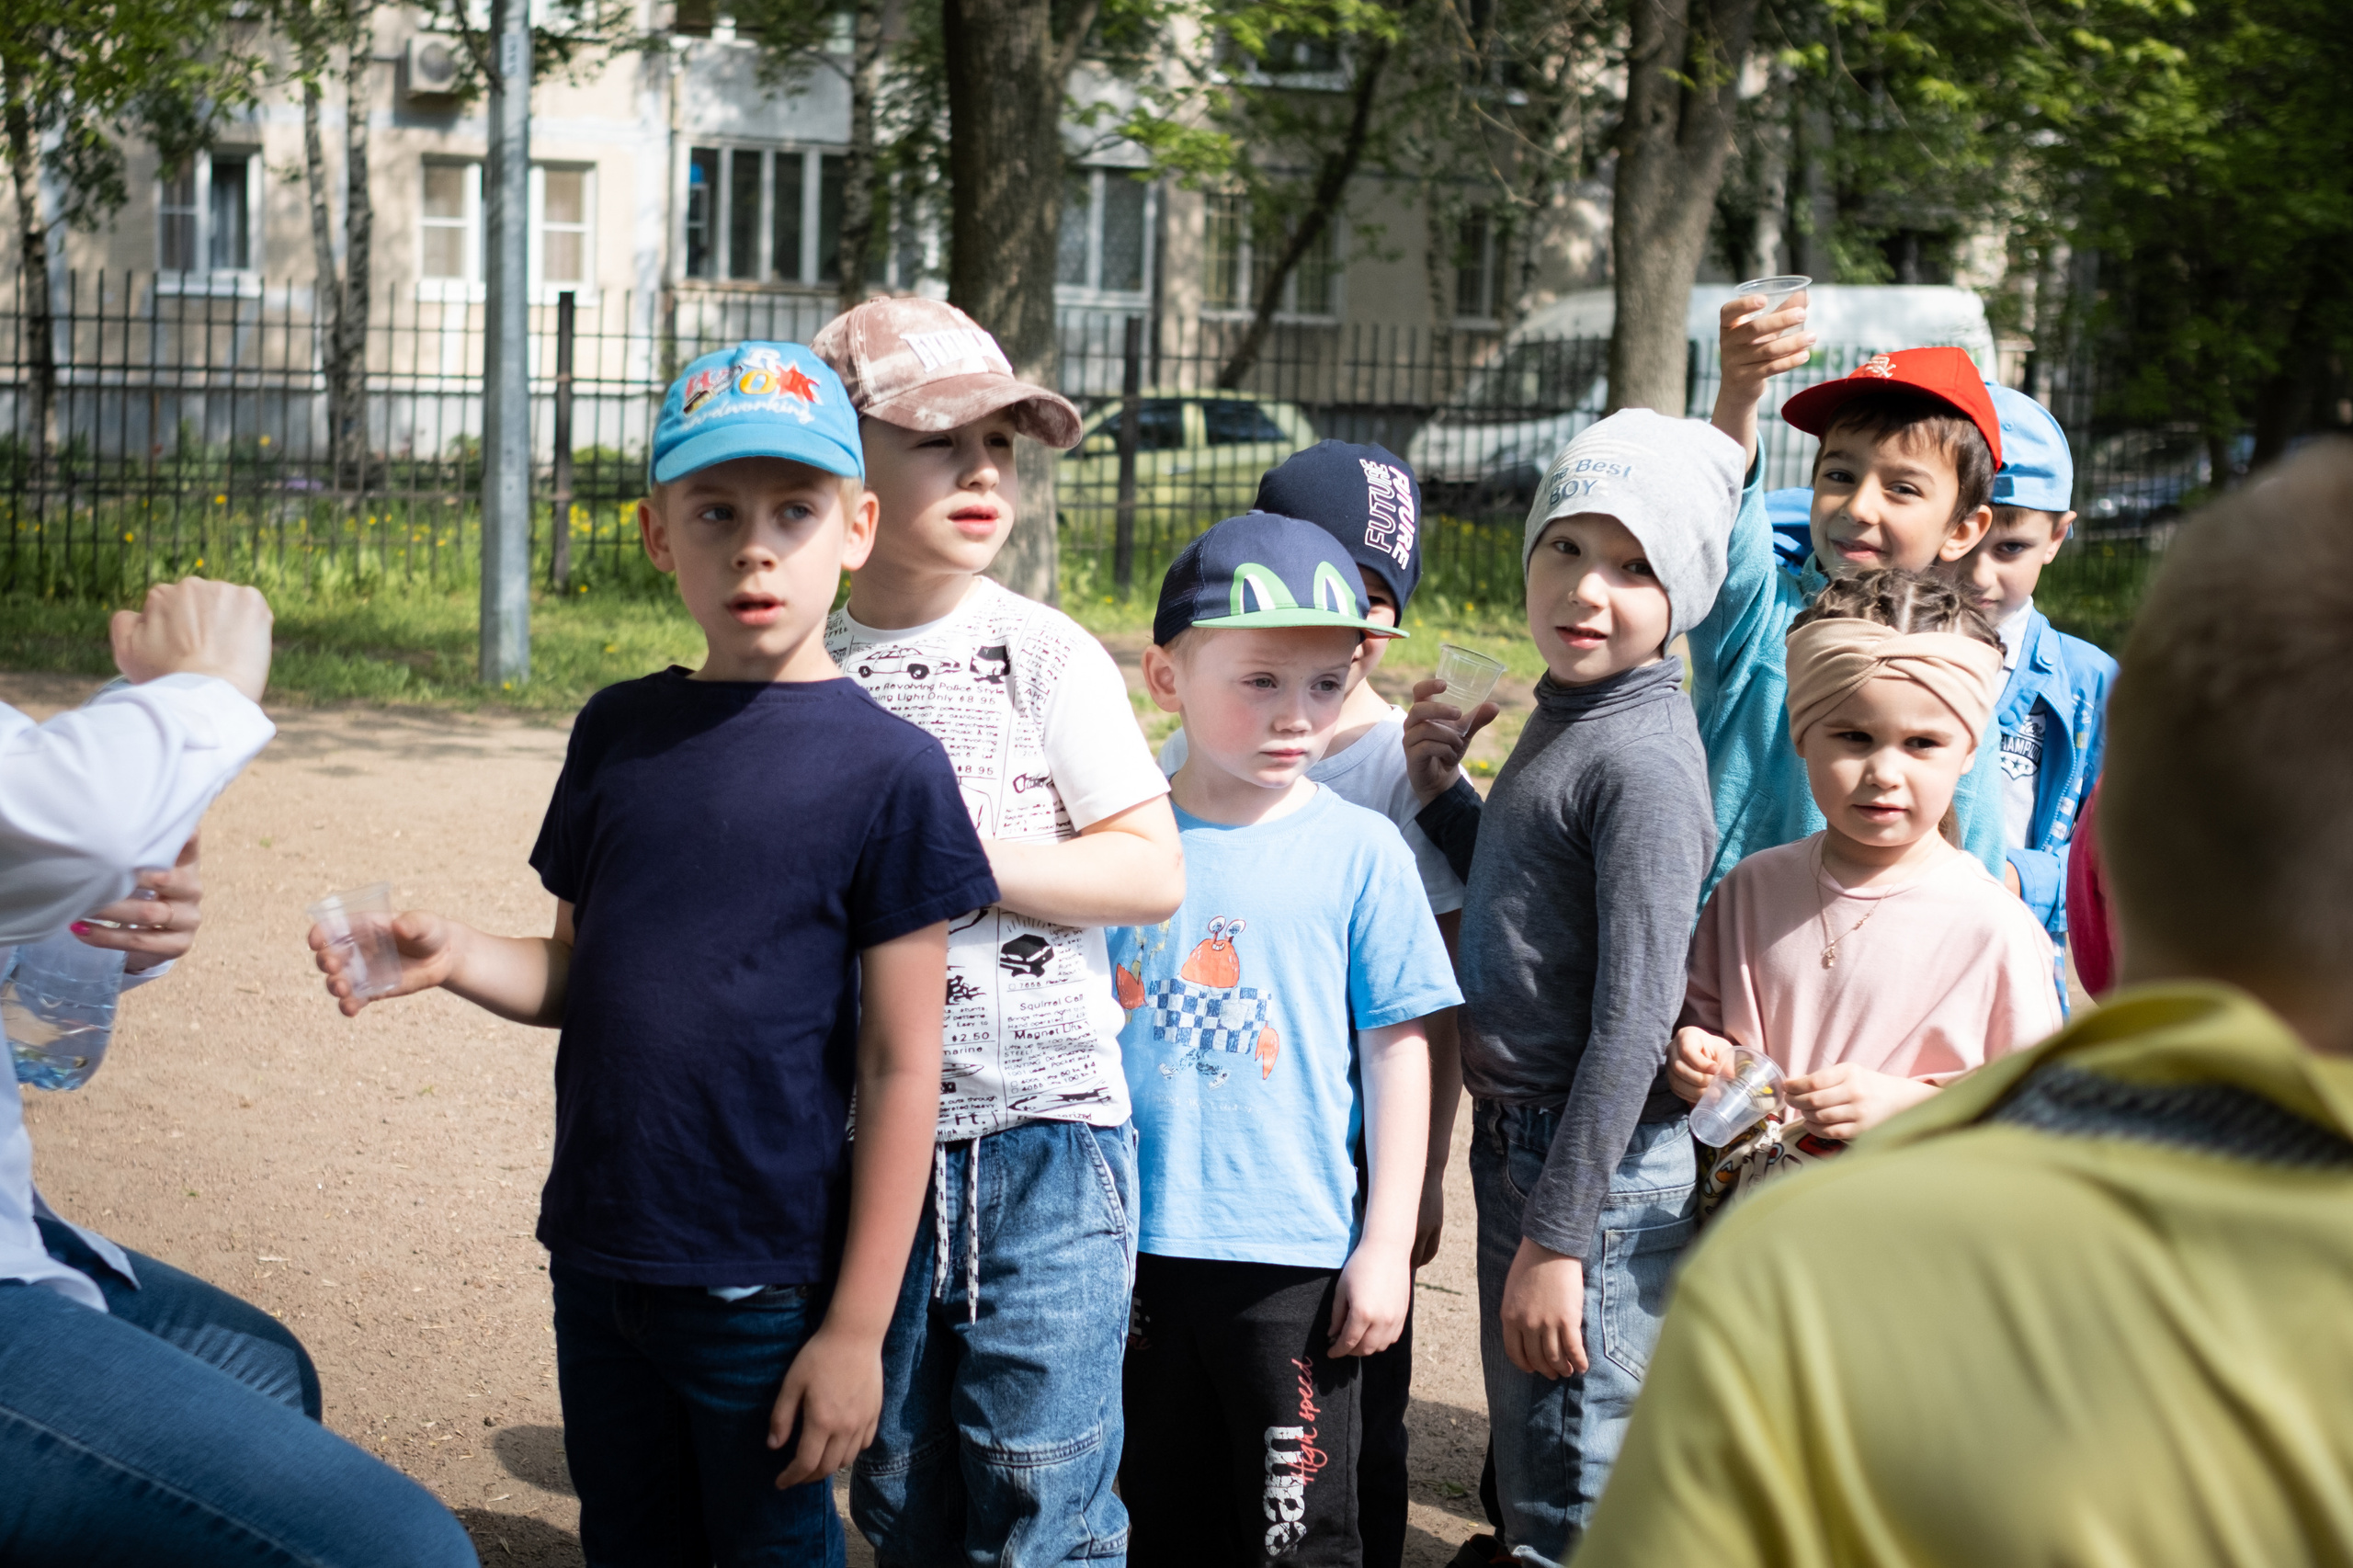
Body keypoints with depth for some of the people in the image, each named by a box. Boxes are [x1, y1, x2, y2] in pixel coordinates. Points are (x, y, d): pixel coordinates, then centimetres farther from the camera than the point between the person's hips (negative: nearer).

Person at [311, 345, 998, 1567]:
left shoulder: (887, 768, -11)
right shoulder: (618, 731, 5)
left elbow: (900, 1070, -11)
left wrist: (857, 1326, -11)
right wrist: (450, 958, -8)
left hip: (764, 1288, -5)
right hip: (598, 1266, 5)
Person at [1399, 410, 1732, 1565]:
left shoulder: (1644, 763, -19)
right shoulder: (1559, 723, 10)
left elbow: (1633, 1018, -21)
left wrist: (1558, 1238, -21)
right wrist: (1442, 794, 6)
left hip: (1598, 1168, -9)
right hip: (1518, 1142, 9)